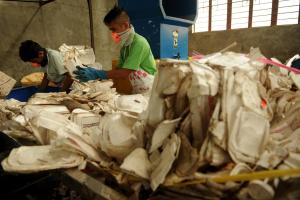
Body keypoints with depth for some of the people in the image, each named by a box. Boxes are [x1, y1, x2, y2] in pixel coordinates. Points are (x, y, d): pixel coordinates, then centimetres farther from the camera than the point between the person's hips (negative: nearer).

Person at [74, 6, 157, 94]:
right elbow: (120, 69, 6)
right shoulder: (125, 45, 6)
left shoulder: (138, 43, -22)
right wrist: (97, 74, -6)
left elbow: (125, 73, -27)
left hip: (148, 90, -7)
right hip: (138, 90, 7)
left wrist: (98, 74, -27)